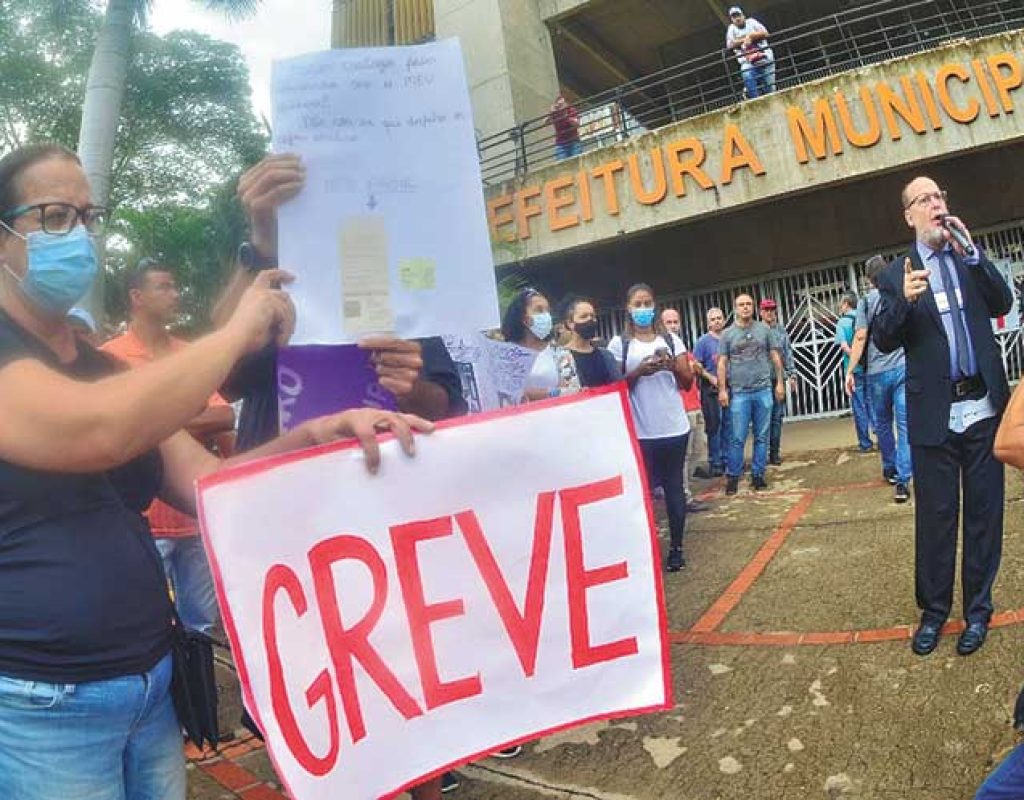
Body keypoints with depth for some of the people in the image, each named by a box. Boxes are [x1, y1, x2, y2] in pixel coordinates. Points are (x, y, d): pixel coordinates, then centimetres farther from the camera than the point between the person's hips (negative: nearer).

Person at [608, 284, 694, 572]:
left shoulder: (671, 339, 7)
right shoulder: (619, 344, 1)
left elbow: (688, 382, 7)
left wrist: (673, 367, -13)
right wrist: (639, 371, -17)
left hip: (674, 427, 2)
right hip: (639, 431, -2)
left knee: (674, 486, 8)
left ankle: (676, 547, 17)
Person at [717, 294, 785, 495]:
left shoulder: (764, 329, 7)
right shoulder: (727, 334, 4)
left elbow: (775, 357, 9)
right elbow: (722, 363, 2)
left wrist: (780, 382, 4)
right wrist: (722, 390, -4)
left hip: (763, 390, 2)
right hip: (739, 393, -1)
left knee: (762, 436, 6)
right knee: (737, 438, -2)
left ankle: (758, 475, 15)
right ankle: (732, 476, 9)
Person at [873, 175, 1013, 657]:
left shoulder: (970, 255, 10)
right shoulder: (897, 274, 2)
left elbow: (1003, 304, -1)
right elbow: (883, 341, -4)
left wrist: (971, 253, -9)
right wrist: (903, 300, -21)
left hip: (984, 405, 2)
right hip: (935, 413, -2)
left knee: (983, 512, 8)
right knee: (935, 516, 6)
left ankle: (978, 609, 22)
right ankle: (933, 609, 20)